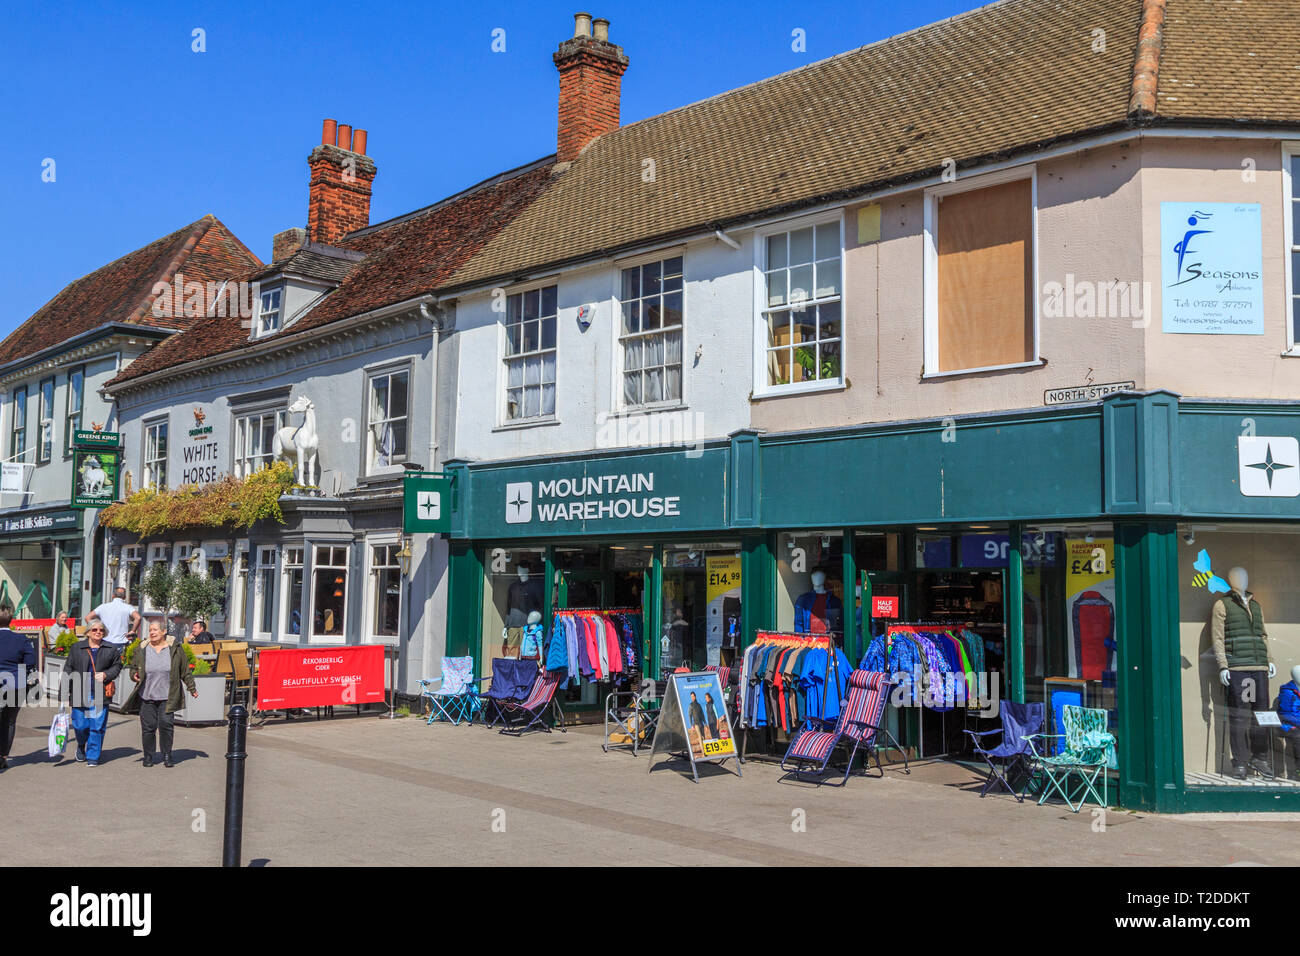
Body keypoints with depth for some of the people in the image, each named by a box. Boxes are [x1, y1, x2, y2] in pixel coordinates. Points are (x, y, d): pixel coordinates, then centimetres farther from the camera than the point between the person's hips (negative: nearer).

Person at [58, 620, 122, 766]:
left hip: (100, 695, 0)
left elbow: (117, 666, 15)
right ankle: (81, 747, 34)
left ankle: (93, 757, 10)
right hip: (80, 694, 0)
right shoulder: (77, 648, 7)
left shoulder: (112, 649, 7)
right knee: (80, 725, 2)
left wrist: (106, 674, -6)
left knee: (97, 726, -2)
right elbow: (68, 670, 8)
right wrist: (62, 693, 4)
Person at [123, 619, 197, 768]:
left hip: (167, 697, -1)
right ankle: (148, 756, 15)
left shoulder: (175, 648, 3)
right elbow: (133, 668, 15)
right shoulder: (141, 650, 5)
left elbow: (185, 670, 9)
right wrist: (134, 675, -8)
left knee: (166, 724, -7)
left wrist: (192, 688, 12)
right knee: (148, 726, 0)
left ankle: (167, 755, 6)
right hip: (146, 696, 1)